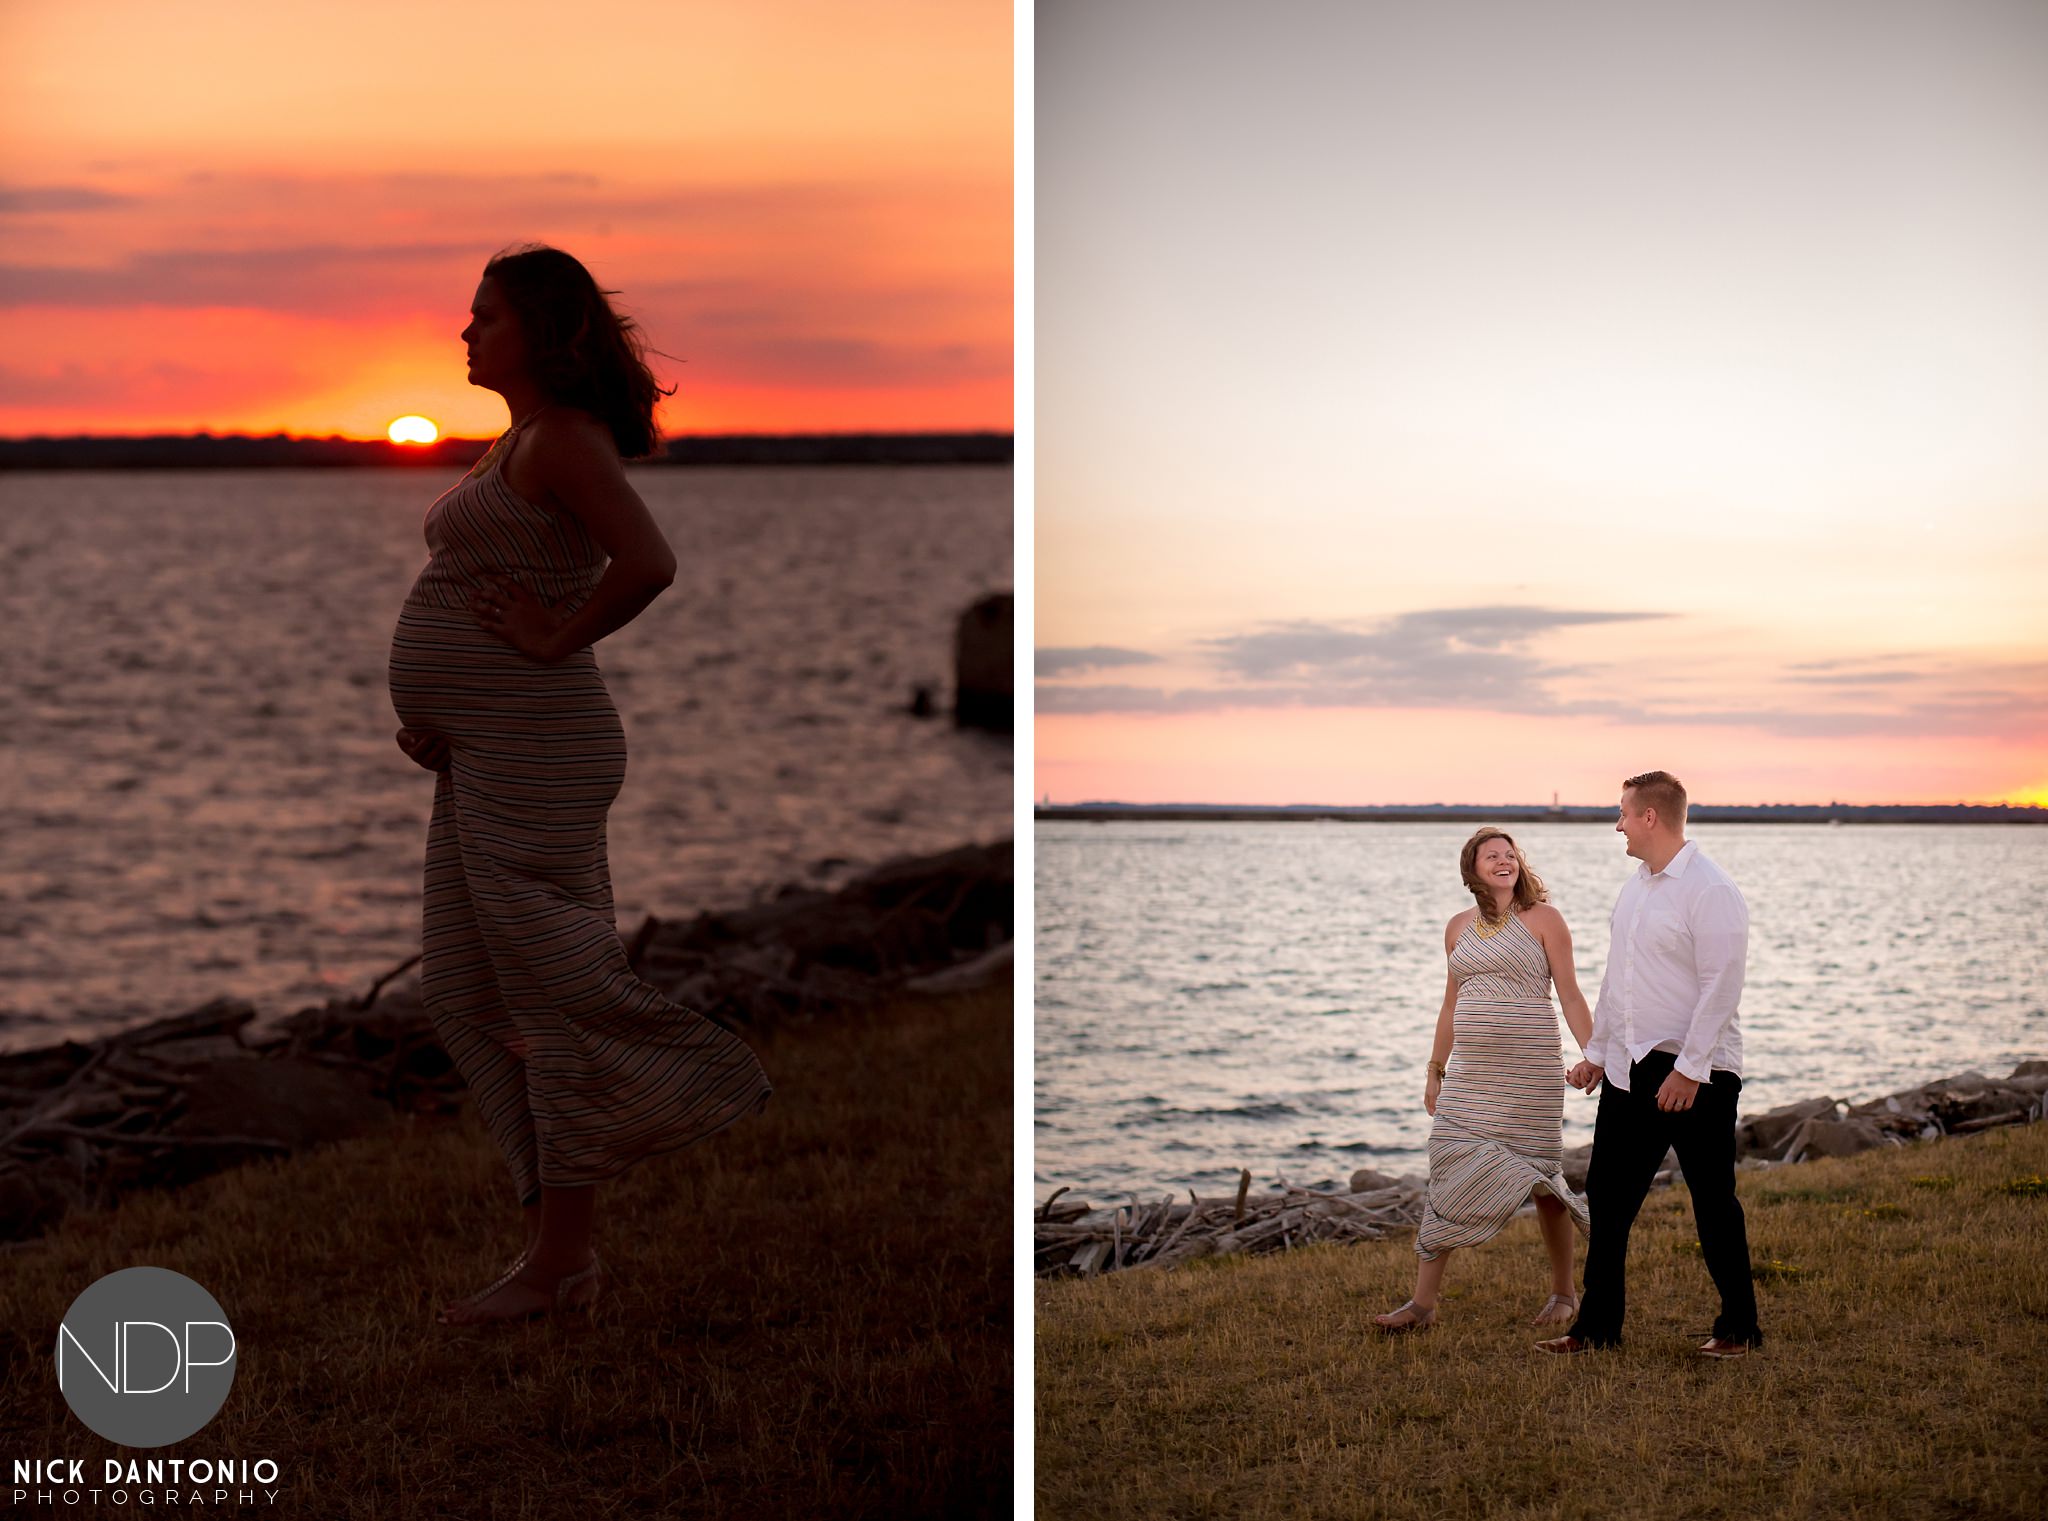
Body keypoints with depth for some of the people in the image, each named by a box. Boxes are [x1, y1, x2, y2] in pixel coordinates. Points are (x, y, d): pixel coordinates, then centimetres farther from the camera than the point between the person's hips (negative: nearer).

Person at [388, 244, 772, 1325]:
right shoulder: (518, 444, 19)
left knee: (554, 990, -5)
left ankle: (560, 1257, 1)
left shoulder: (564, 437, -12)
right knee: (467, 994, 10)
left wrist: (557, 640, -17)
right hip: (483, 760, 11)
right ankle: (558, 1251, 14)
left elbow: (648, 562, -28)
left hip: (532, 748, -11)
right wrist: (431, 718, 17)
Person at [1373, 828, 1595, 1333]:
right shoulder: (1459, 927, 13)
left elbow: (1570, 995, -3)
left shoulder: (1542, 918, -1)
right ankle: (1423, 1302, -3)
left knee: (1539, 1176, 1)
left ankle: (1563, 1293, 19)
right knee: (1447, 1173, -3)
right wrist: (1435, 1070, 20)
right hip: (1470, 1070, 4)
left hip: (1529, 1066, -4)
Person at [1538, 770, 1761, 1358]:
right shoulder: (1634, 888, 13)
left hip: (1696, 1072, -8)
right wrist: (1596, 1050, 20)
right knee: (1607, 1195, 8)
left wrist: (1688, 1070, -21)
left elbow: (1720, 989, -19)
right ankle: (1597, 1325, 15)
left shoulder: (1711, 892, -15)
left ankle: (1739, 1327, 13)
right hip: (1630, 1067, 8)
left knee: (1713, 1201, 2)